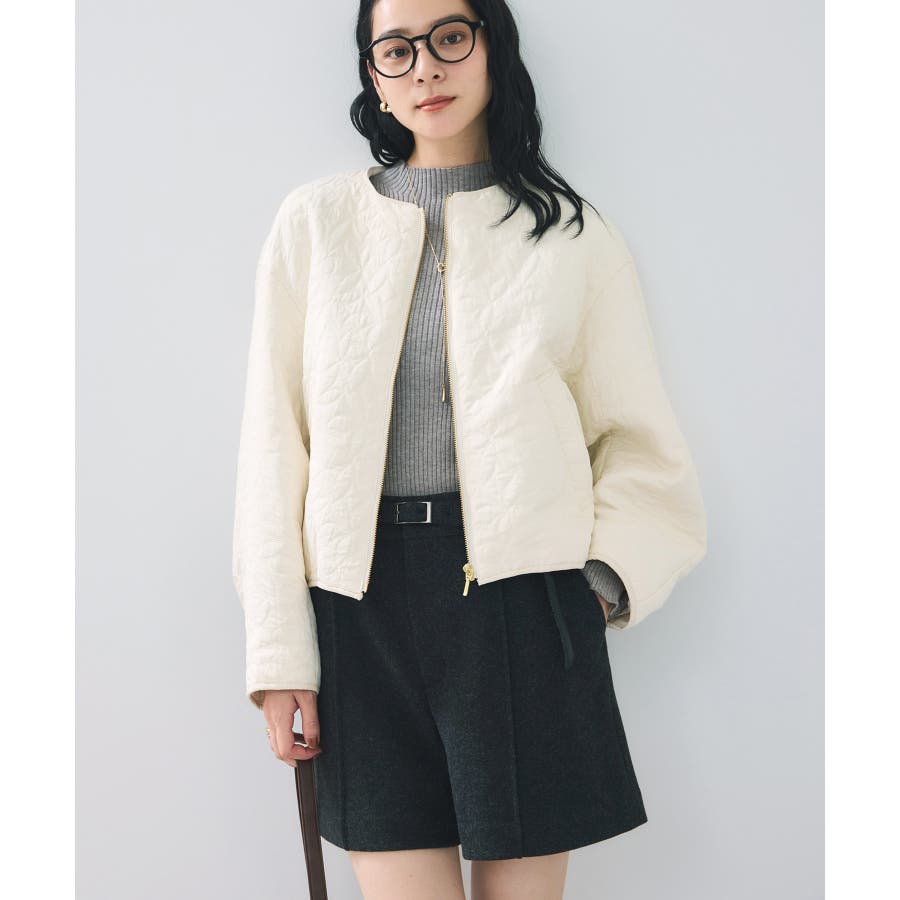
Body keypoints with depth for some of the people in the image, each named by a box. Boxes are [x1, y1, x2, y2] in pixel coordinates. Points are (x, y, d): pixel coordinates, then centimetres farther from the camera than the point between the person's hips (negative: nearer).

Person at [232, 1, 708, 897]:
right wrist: (279, 655, 0)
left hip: (524, 603, 0)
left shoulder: (573, 234, 8)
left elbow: (639, 442, 10)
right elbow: (273, 445, 5)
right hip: (364, 603, 1)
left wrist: (603, 580, -6)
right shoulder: (315, 222, 9)